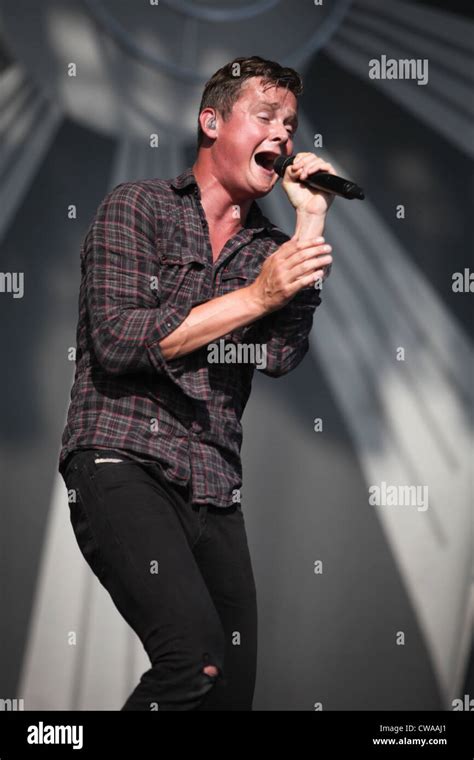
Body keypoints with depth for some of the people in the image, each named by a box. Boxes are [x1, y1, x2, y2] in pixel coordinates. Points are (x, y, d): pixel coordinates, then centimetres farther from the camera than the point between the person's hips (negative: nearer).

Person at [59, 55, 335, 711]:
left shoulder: (269, 247, 17)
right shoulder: (137, 207, 4)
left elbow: (281, 356, -2)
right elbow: (119, 342, -9)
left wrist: (312, 219, -1)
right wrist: (255, 296, -11)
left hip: (215, 490, 6)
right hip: (123, 465, -6)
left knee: (234, 688, 4)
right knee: (197, 656, -27)